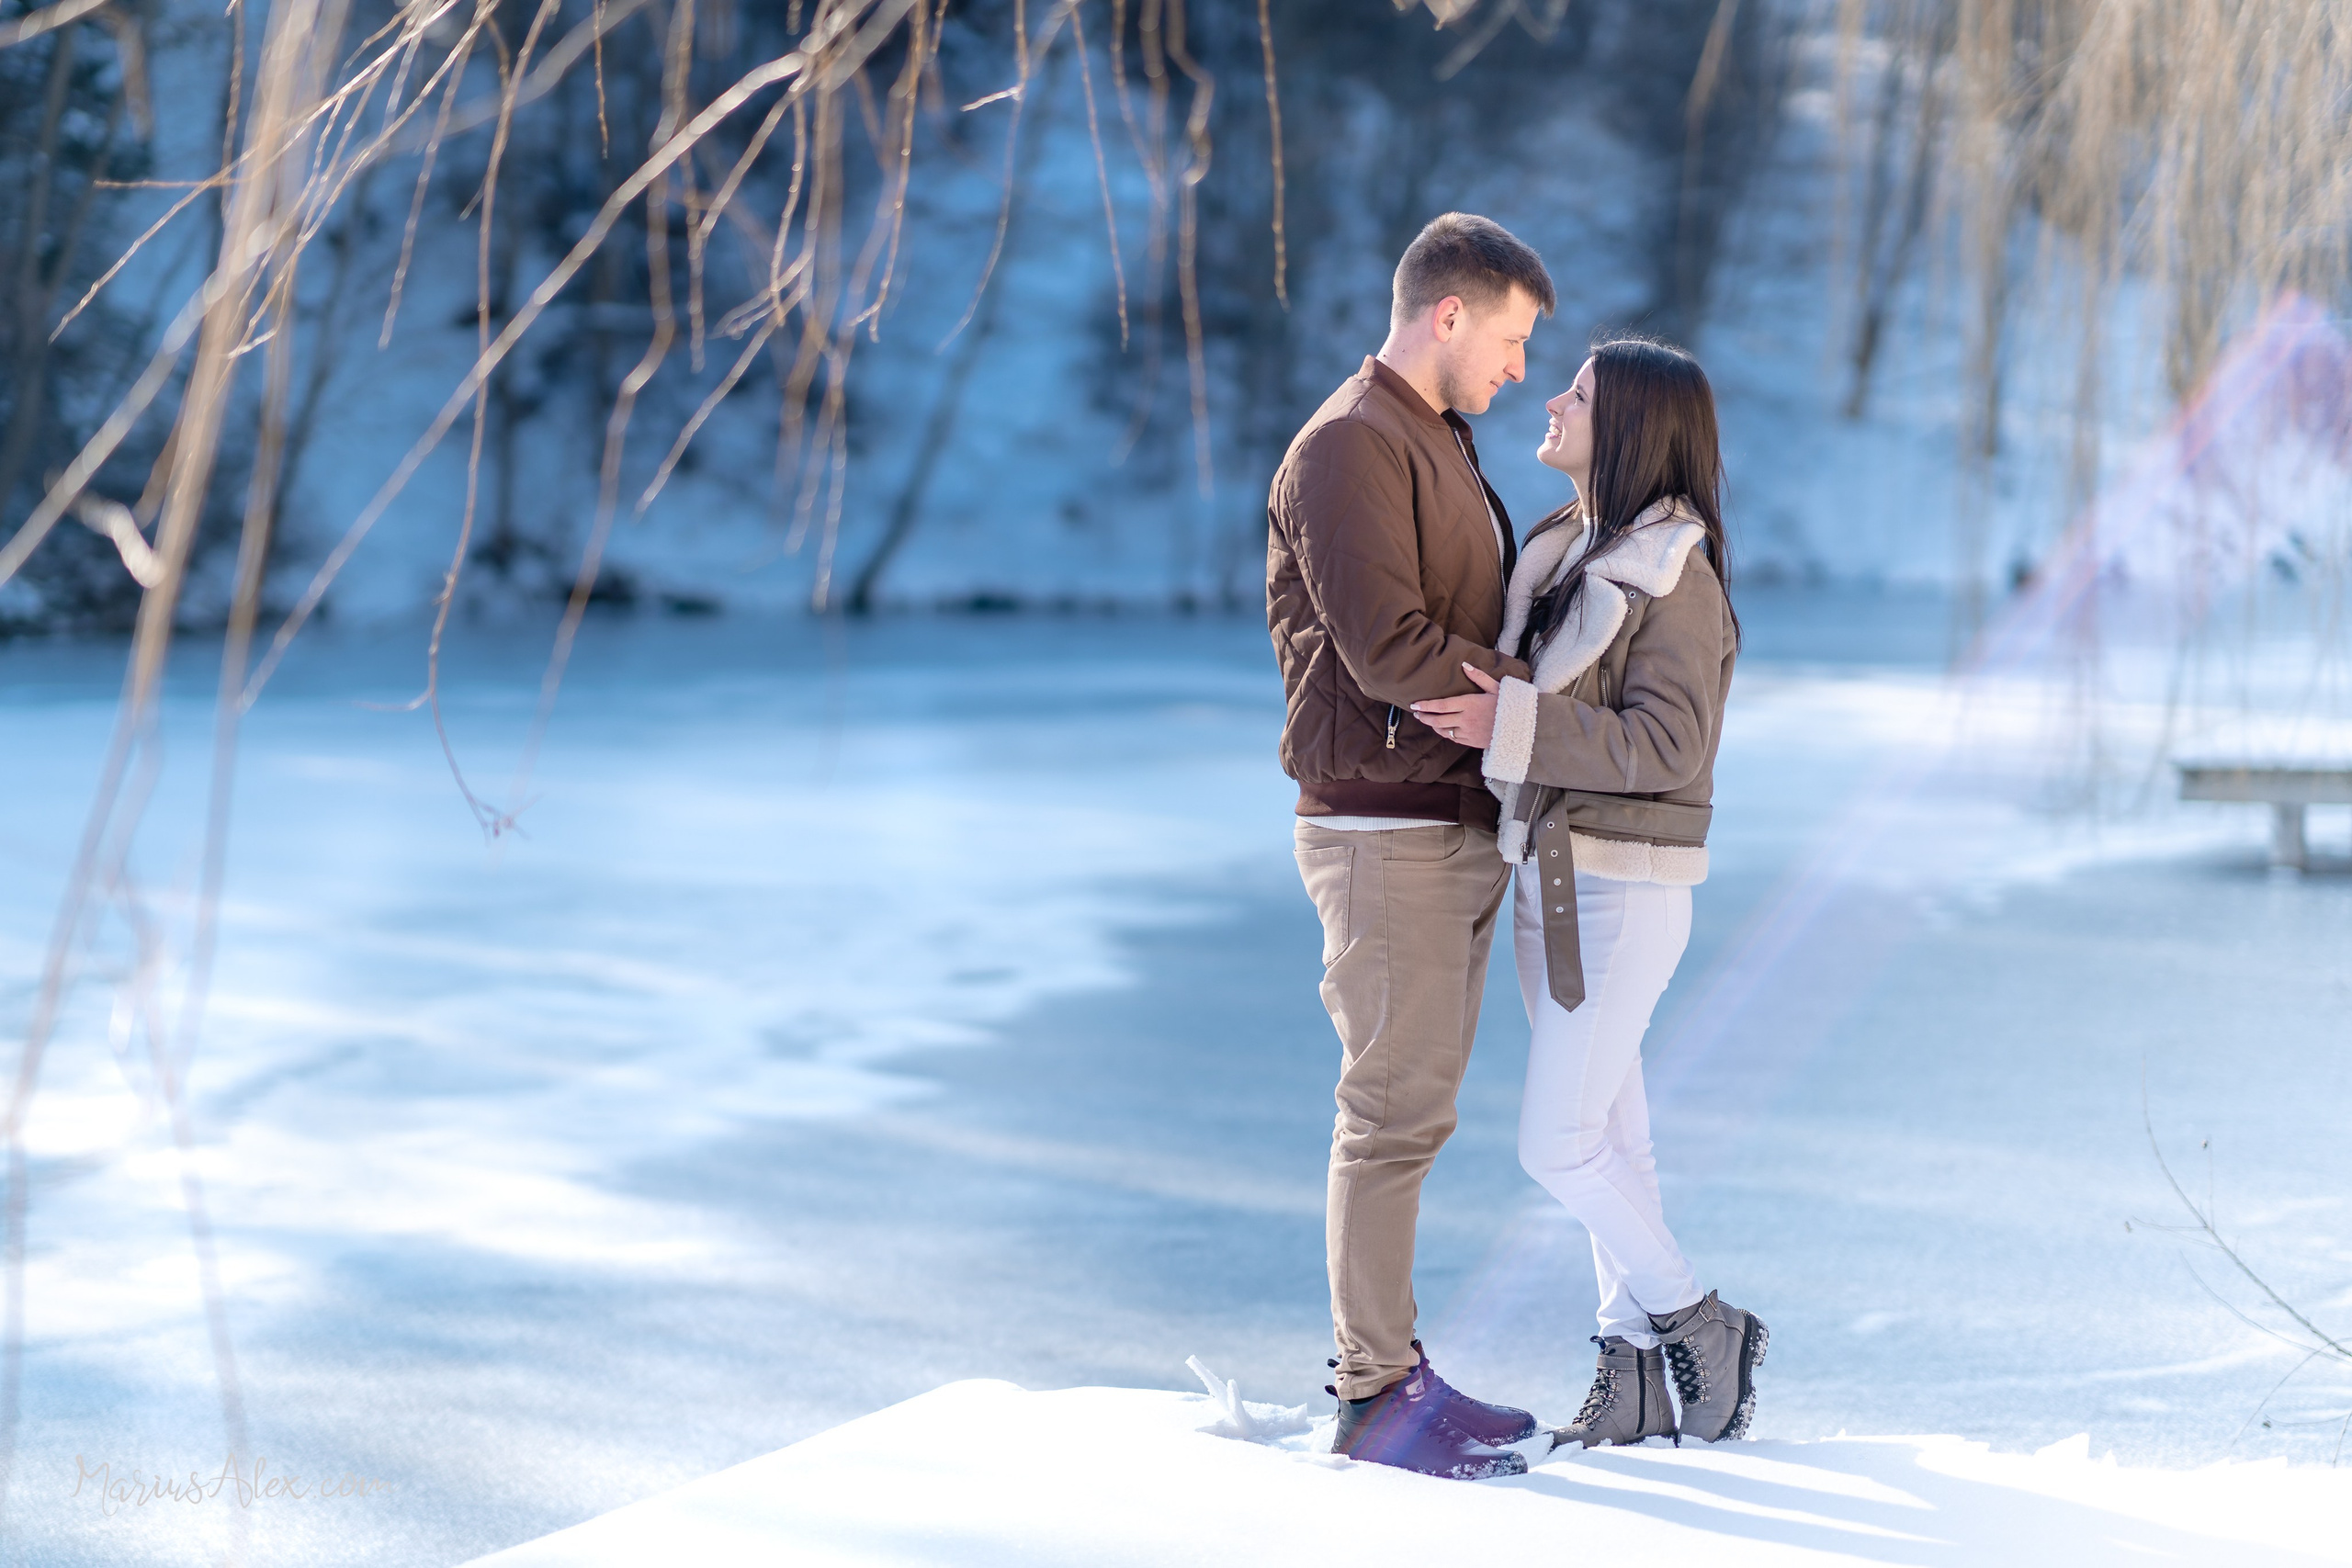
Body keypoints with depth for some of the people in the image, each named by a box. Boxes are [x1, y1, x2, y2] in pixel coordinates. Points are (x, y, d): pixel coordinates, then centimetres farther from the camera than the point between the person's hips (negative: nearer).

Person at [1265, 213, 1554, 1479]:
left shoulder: (1441, 447, 19)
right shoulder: (1349, 447, -14)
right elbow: (1387, 649, -23)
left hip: (1458, 833, 10)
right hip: (1386, 835, -10)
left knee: (1413, 1109, 12)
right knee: (1393, 1114, -6)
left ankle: (1391, 1367, 19)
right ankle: (1375, 1397, -1)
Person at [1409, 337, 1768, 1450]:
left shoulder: (1676, 573, -15)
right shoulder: (1562, 551, 11)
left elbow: (1666, 743, -22)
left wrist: (1511, 726, -26)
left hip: (1623, 890, -8)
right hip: (1547, 877, 8)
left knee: (1558, 1143, -7)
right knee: (1605, 1132, 11)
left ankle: (1701, 1328, 9)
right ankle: (1634, 1367, 17)